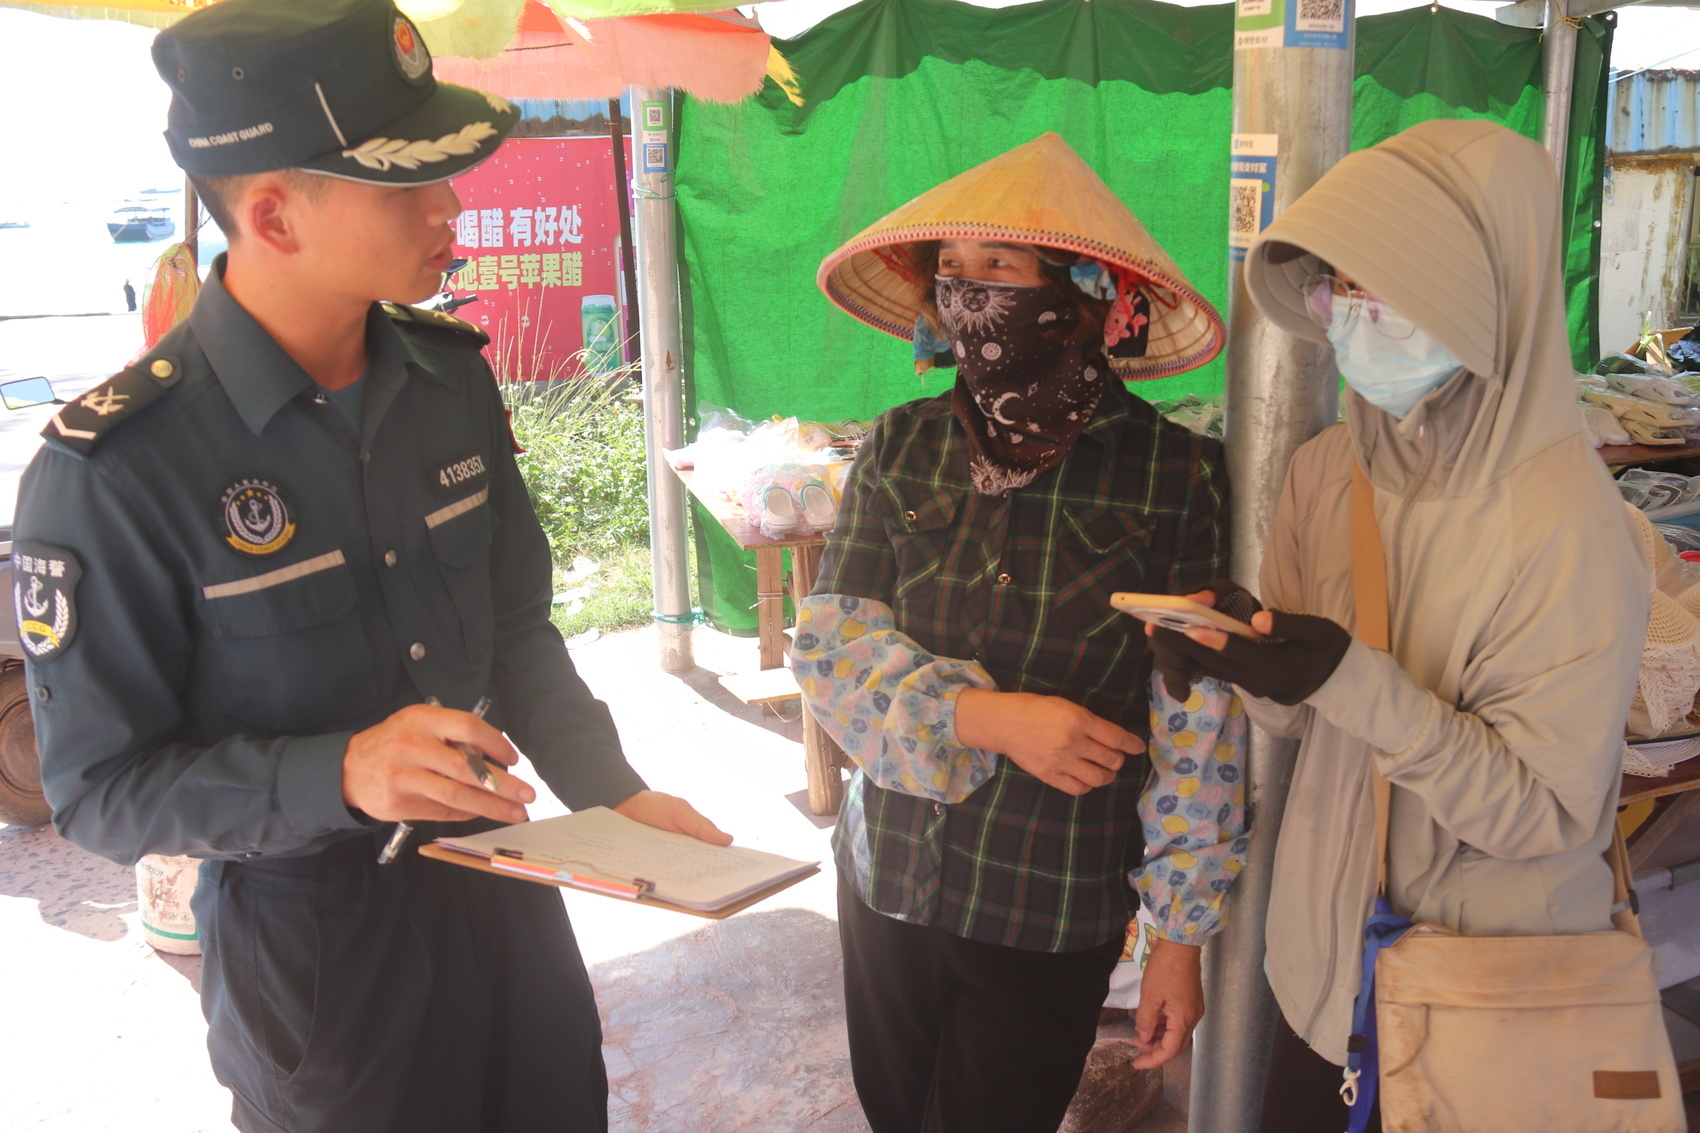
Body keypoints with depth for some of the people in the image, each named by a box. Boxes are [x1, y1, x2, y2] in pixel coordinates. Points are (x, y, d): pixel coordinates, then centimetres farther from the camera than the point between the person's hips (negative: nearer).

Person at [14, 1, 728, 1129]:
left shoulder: (451, 373, -4)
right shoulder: (114, 471, -22)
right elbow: (100, 786, -16)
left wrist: (615, 790, -4)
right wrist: (343, 772, -31)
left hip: (501, 878, 6)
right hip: (309, 938, -5)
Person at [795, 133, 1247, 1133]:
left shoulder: (1175, 475, -11)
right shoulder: (903, 448, -2)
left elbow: (1198, 725, -8)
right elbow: (829, 641, -5)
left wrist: (1183, 937, -6)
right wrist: (986, 718, -21)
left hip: (1055, 915, -3)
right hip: (886, 882, 4)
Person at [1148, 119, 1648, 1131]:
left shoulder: (1570, 526, -24)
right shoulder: (1328, 470, -5)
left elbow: (1546, 811, -22)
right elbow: (1302, 714, 3)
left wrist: (1355, 683, -32)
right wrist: (1241, 650, -18)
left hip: (1489, 990, -5)